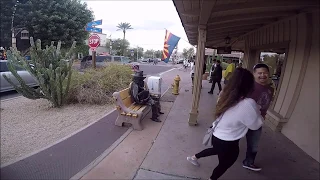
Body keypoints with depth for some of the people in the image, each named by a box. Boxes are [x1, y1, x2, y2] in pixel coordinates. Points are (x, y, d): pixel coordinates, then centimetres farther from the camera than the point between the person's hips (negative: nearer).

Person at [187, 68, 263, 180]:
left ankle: (194, 157, 51)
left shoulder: (227, 97, -11)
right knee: (224, 164, 23)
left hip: (217, 135, 7)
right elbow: (256, 125, -14)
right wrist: (257, 110, 1)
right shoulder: (248, 104, -30)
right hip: (228, 142, -7)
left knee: (217, 150, 37)